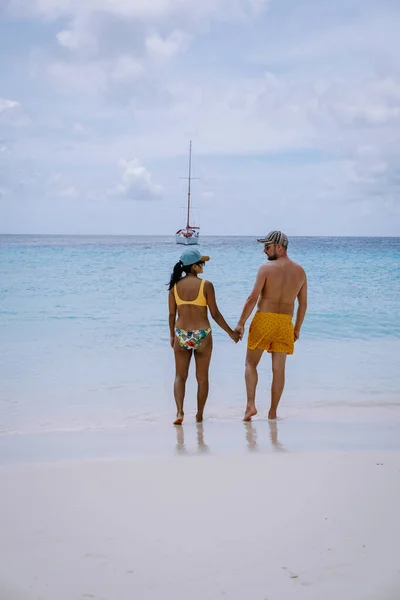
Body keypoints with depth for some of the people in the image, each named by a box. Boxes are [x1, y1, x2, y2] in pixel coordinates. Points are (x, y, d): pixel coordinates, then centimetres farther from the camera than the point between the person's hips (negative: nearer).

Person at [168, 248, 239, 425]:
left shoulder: (175, 286, 0)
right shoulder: (206, 285, -11)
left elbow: (172, 314, 4)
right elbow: (215, 314, -8)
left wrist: (172, 335, 19)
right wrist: (231, 332, 3)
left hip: (181, 335, 2)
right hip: (202, 335, -2)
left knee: (180, 376, 11)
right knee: (202, 377, 13)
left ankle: (180, 412, -6)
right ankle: (199, 415, 20)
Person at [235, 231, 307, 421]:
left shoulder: (266, 268, -9)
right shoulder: (300, 271, 6)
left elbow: (253, 298, -13)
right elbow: (303, 304, 10)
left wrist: (241, 323, -7)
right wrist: (297, 328, 20)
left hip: (264, 319, -4)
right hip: (285, 322, 4)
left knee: (251, 363, 9)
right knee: (279, 369, 8)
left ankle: (251, 405, -3)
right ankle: (273, 412, 13)